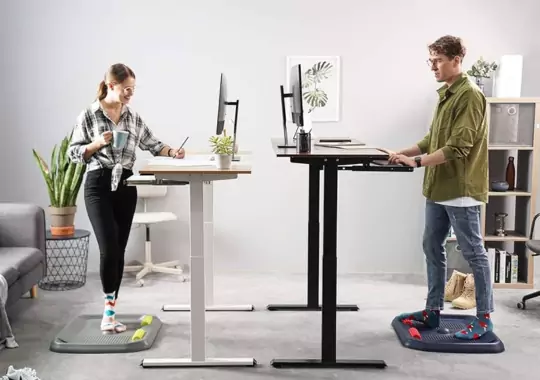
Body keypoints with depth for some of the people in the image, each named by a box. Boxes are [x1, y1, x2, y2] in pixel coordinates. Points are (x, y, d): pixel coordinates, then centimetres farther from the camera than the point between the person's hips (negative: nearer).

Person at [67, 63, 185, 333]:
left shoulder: (133, 117, 9)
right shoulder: (88, 115, -3)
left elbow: (152, 144, 14)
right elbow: (73, 153, -1)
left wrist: (172, 152, -4)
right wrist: (98, 143, -16)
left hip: (126, 185, 5)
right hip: (98, 185, -4)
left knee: (119, 249, 5)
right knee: (109, 247, -16)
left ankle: (109, 312, 14)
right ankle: (109, 308, -2)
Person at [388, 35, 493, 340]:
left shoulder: (470, 96, -15)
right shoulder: (446, 94, 14)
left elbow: (457, 147, -23)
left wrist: (416, 161, -22)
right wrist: (404, 152, 6)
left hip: (461, 189, -9)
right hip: (439, 188, 10)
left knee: (474, 253, 1)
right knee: (433, 248, 14)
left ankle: (485, 317, 13)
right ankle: (433, 310, 25)